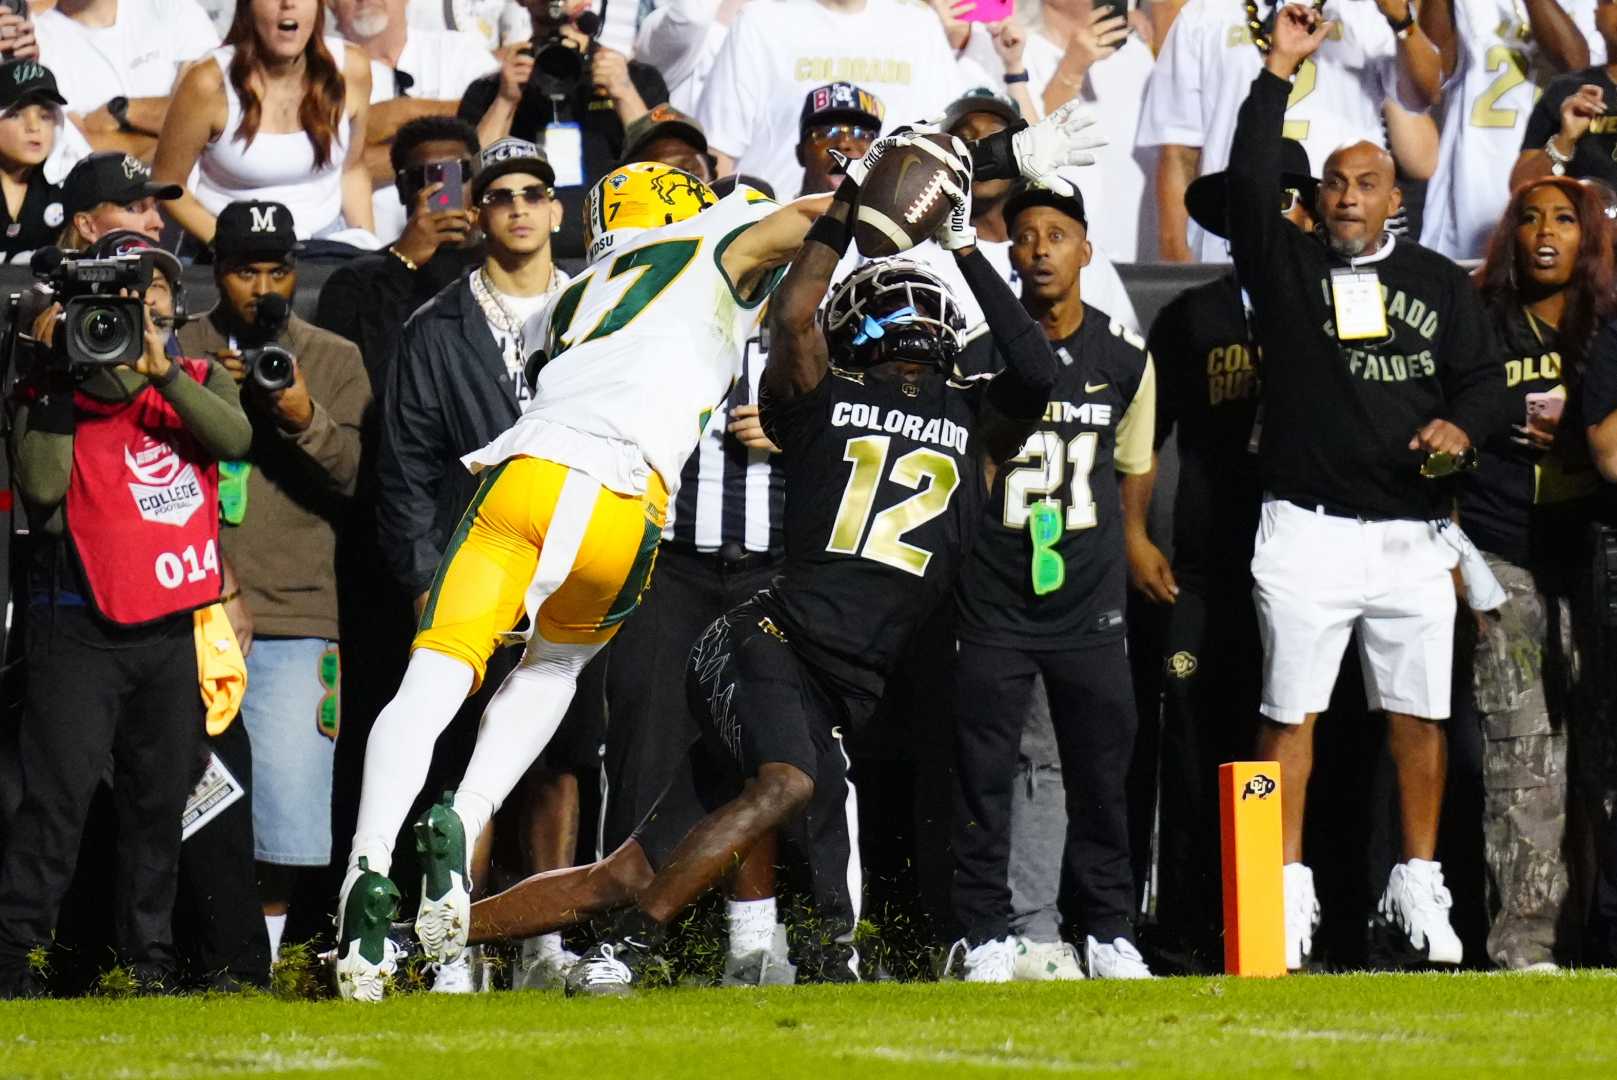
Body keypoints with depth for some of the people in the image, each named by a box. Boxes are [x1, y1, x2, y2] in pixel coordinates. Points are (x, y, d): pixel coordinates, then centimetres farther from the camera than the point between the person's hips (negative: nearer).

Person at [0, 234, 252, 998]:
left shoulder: (199, 380, 11)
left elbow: (234, 438, -10)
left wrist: (160, 372, -22)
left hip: (173, 627, 4)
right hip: (80, 626, -4)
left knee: (160, 803, 9)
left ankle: (149, 964, 17)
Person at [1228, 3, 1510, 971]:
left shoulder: (1439, 282, 12)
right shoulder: (1287, 264, 6)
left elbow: (1484, 376, 11)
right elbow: (1250, 182, -7)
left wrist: (1462, 425, -12)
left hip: (1413, 534, 2)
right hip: (1307, 528, -2)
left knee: (1420, 715, 4)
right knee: (1291, 710, -3)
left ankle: (1418, 889, 13)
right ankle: (1289, 892, 0)